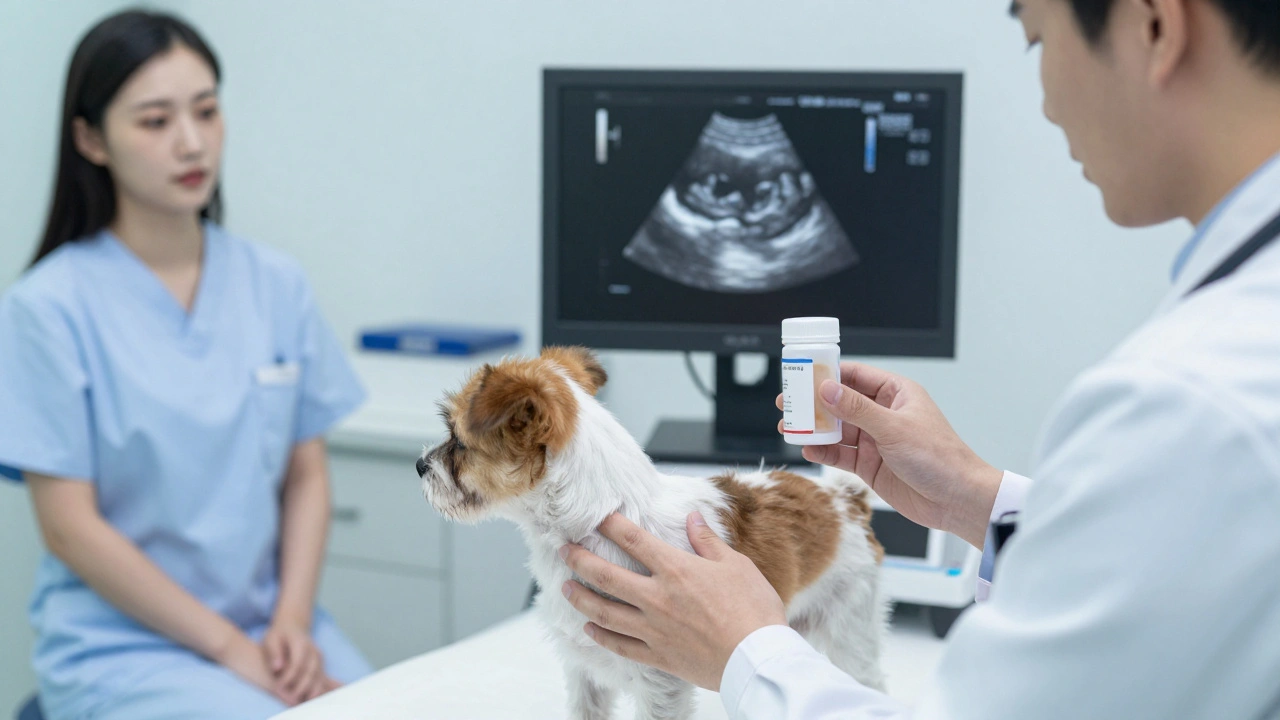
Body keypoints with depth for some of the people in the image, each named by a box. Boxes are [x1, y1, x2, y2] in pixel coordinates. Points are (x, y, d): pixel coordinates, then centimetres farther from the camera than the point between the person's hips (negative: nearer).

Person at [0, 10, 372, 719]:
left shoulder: (275, 284, 4)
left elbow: (305, 476, 8)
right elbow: (70, 529, -9)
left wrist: (292, 623, -7)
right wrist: (234, 652, -11)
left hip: (275, 626, 4)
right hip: (118, 642, -4)